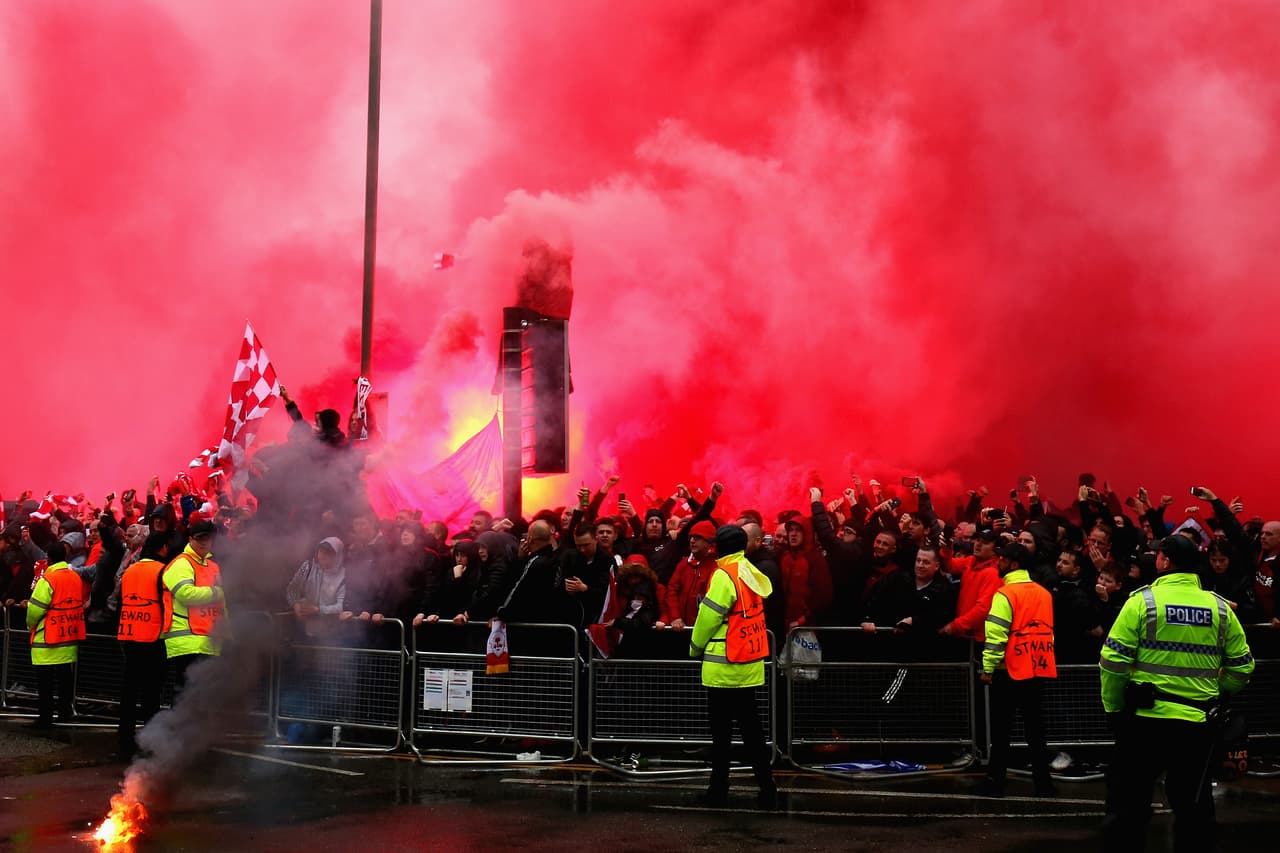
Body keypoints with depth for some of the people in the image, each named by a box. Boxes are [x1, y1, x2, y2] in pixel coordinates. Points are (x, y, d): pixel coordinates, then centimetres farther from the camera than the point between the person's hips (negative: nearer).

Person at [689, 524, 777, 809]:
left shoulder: (725, 575, -14)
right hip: (750, 664, 7)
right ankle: (766, 789, 9)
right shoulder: (752, 573, 9)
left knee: (721, 731, 1)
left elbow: (708, 616, -13)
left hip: (724, 667, -7)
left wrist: (696, 647, 3)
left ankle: (718, 791, 7)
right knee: (750, 727, 11)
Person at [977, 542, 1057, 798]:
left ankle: (995, 781, 6)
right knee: (1035, 728, 11)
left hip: (1010, 670, -6)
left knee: (1001, 728, 3)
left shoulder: (1005, 594, -11)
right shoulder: (1044, 593, 10)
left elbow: (995, 634, -16)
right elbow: (1048, 631, 15)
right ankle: (1043, 782, 10)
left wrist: (988, 668, -12)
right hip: (1038, 669, 6)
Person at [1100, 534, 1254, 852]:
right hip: (1198, 722, 3)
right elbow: (1242, 667, 7)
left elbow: (1113, 661, -10)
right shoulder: (1220, 608, 3)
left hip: (1146, 718, -3)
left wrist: (1113, 707, 2)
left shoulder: (1143, 600, -8)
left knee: (1128, 802, 7)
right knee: (1194, 807, 14)